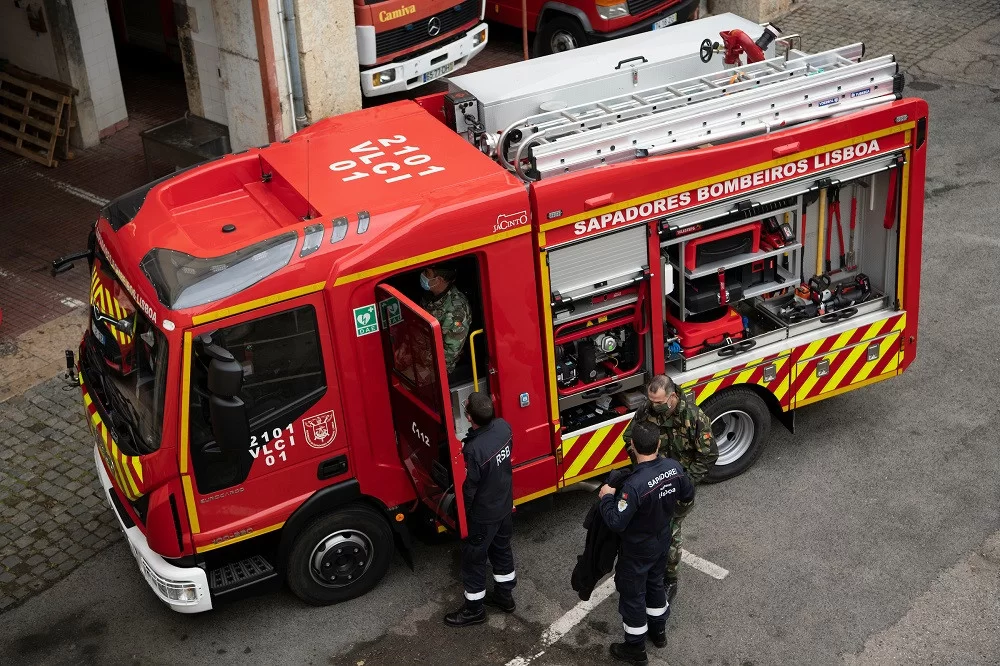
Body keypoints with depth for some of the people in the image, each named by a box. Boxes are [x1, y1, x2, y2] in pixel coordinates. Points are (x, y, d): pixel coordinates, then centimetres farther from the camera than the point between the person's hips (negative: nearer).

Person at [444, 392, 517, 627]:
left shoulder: (474, 449, -36)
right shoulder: (503, 427, -15)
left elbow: (470, 487, -23)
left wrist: (461, 513, -7)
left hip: (483, 514, -7)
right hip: (504, 505, 7)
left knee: (474, 559, 13)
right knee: (502, 549, 26)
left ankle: (474, 609, 30)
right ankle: (504, 595, 45)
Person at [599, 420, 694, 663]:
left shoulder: (634, 485, -37)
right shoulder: (674, 468, -16)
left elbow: (617, 523, -31)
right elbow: (688, 495, 2)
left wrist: (607, 497, -16)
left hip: (637, 549, -6)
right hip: (662, 541, 7)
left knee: (632, 594, 14)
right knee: (655, 583, 29)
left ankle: (636, 648, 30)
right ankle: (658, 630, 49)